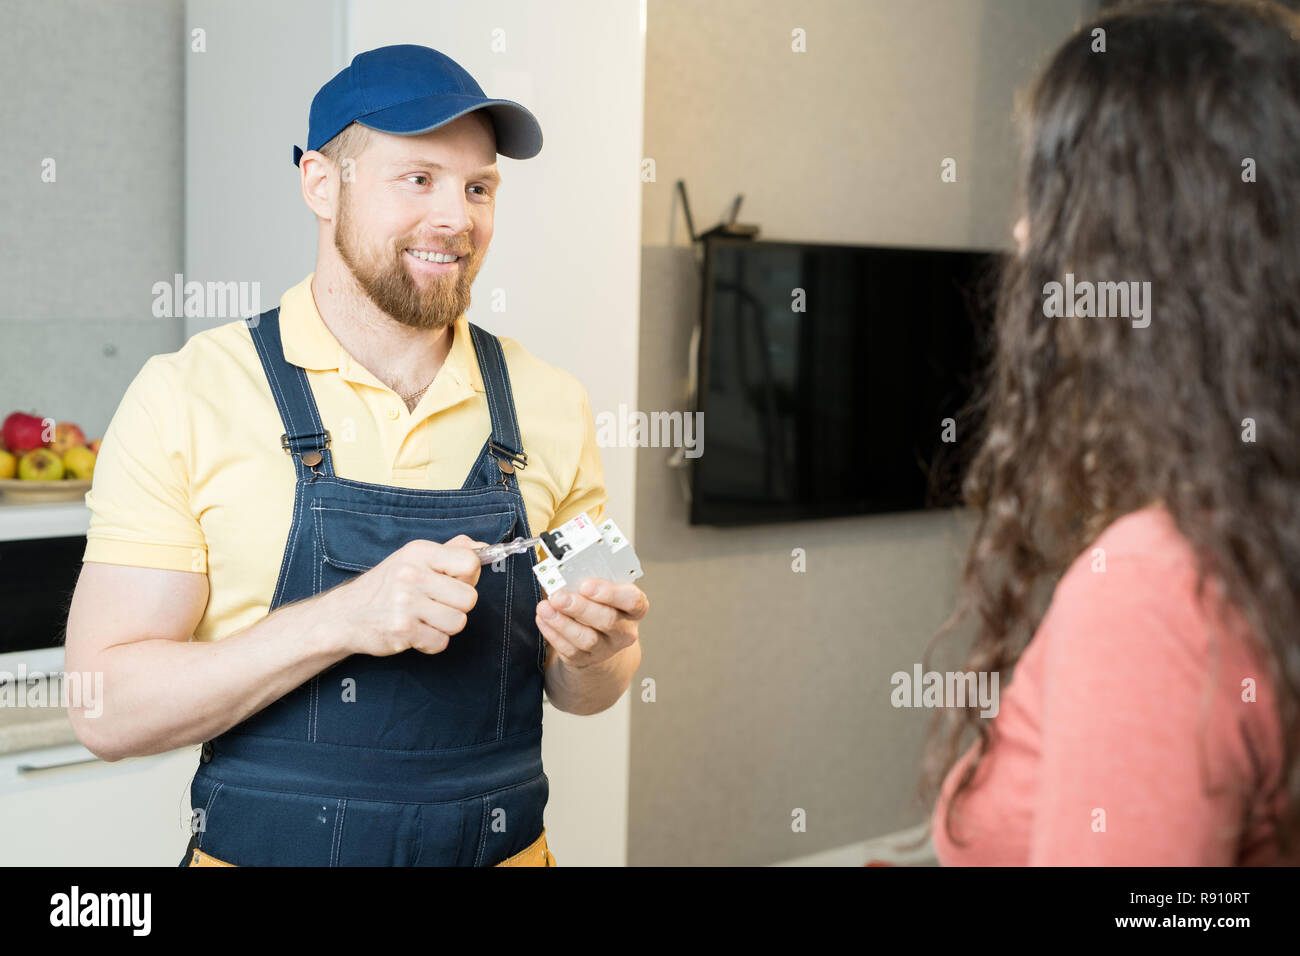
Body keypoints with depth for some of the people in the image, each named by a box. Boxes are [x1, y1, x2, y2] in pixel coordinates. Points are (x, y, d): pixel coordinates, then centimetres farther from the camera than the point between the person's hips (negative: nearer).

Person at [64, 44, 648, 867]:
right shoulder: (188, 396, -12)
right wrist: (344, 619, -27)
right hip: (266, 846, -2)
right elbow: (110, 708, -15)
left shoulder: (551, 406, -3)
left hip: (506, 846, 3)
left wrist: (596, 654, -16)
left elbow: (580, 690, 6)